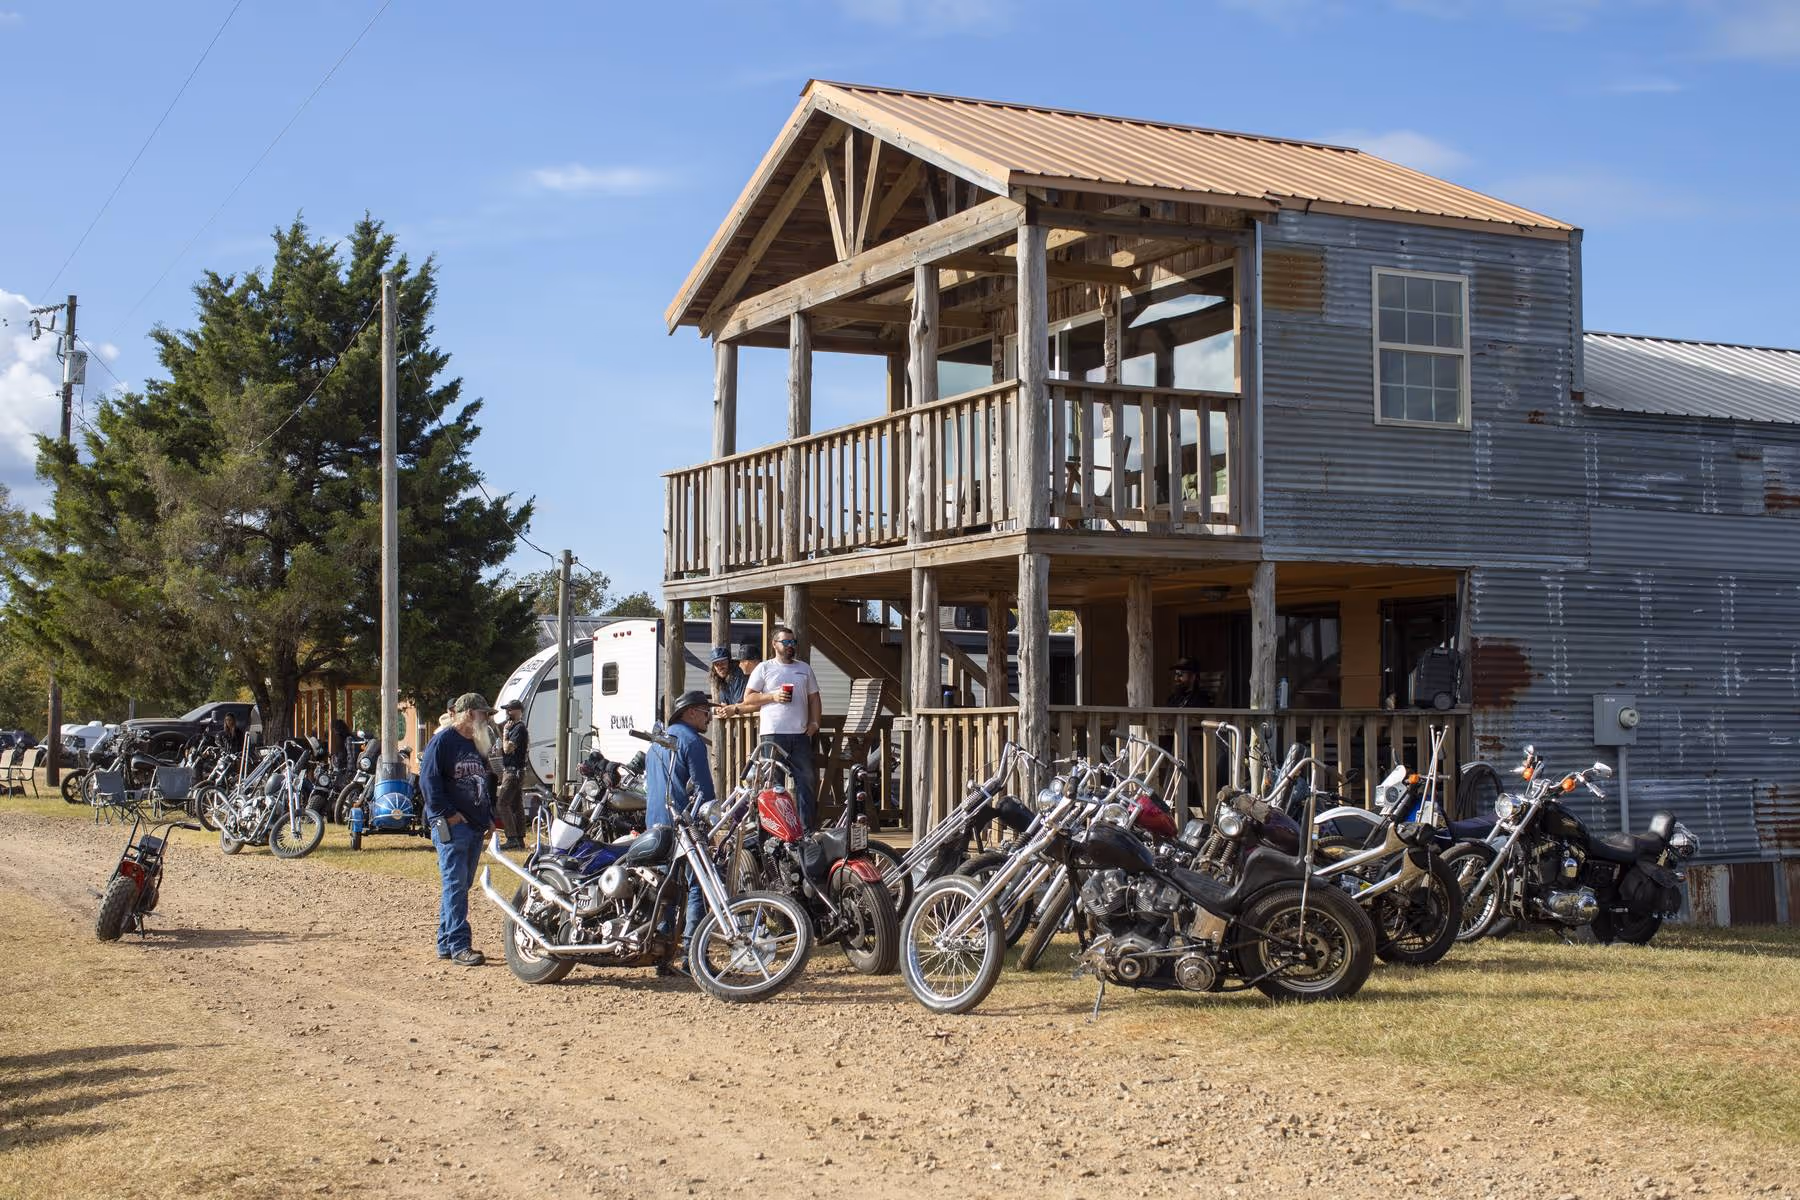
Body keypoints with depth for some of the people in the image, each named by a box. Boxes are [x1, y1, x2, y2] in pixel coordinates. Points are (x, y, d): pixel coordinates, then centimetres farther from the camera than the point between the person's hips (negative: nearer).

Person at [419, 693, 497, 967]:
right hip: (451, 826, -9)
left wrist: (489, 817, 20)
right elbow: (428, 779, -15)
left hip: (475, 827, 9)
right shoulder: (443, 740, -8)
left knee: (460, 886, 11)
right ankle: (459, 946, -14)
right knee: (455, 885, -11)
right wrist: (447, 813, -18)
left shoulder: (478, 745, 20)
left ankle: (446, 943, 18)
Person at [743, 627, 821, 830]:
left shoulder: (804, 669, 17)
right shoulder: (764, 668, 5)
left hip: (801, 732, 4)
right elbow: (747, 699, 2)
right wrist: (773, 696, -11)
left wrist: (814, 721, 5)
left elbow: (814, 697, 19)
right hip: (773, 733, -4)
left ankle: (807, 823, 6)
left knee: (805, 778, 2)